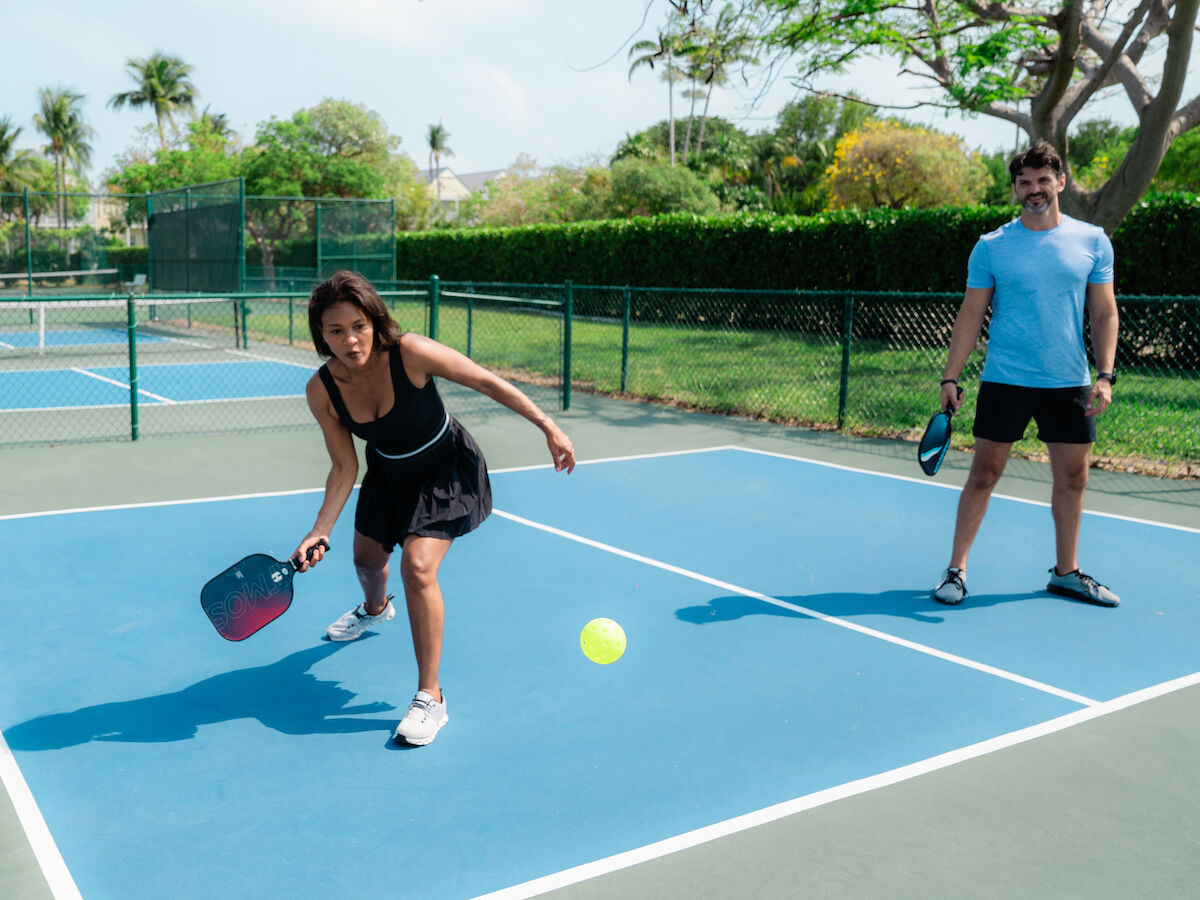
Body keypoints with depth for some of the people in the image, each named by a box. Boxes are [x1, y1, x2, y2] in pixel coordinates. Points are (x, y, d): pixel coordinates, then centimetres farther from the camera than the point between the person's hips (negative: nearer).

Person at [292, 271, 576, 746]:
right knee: (367, 557, 23)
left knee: (417, 565, -23)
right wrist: (320, 530, -20)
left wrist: (549, 427, -18)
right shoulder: (321, 390, -20)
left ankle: (430, 699, -9)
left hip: (447, 469, -5)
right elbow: (345, 467, -10)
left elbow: (489, 382, -21)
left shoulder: (410, 353, -33)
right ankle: (376, 609, 65)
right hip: (389, 473, 5)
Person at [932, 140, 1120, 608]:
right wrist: (950, 377, -4)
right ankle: (956, 569, 10)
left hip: (1070, 383, 2)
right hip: (1005, 381, -2)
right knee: (983, 475, 0)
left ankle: (1066, 572, 24)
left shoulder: (1093, 241, 5)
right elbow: (970, 316, 2)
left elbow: (1105, 313, 6)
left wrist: (1105, 375, -6)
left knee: (1072, 479, 8)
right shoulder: (991, 246, 1)